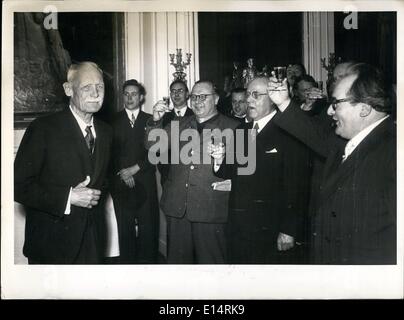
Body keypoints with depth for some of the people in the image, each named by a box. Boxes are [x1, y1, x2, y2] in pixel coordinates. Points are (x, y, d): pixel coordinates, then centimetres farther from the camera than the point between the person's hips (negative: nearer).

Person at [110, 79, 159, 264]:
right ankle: (127, 262, 12)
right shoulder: (113, 121, 10)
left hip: (146, 183, 0)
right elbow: (109, 153, 5)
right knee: (125, 229, 1)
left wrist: (135, 168, -7)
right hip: (121, 184, 0)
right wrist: (121, 173, -8)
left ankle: (148, 261, 9)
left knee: (148, 229, -1)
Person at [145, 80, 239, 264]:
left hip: (210, 210, -3)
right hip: (177, 207, 4)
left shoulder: (231, 128, 2)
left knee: (210, 261, 5)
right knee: (177, 258, 13)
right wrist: (156, 121, -6)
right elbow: (153, 147, 9)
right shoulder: (179, 125, 14)